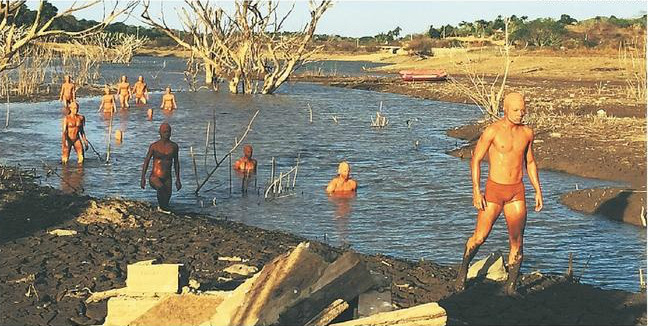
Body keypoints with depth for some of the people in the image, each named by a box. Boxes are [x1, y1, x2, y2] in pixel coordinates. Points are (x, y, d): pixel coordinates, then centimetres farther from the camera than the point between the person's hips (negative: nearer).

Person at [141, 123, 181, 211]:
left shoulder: (174, 146, 8)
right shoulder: (154, 146, -1)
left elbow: (176, 162, 16)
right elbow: (146, 162, 2)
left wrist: (178, 179, 14)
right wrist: (143, 178, -5)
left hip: (167, 179, 4)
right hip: (154, 177, -4)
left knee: (167, 195, -8)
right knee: (161, 188, -35)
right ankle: (163, 208, -20)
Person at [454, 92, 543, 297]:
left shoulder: (527, 133, 4)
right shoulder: (493, 131, -11)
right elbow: (476, 160, -8)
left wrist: (538, 191, 13)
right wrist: (476, 191, -14)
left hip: (517, 192, 4)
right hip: (494, 190, -4)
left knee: (517, 241, -1)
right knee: (480, 237, 1)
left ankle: (510, 287, 9)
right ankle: (463, 269, 27)